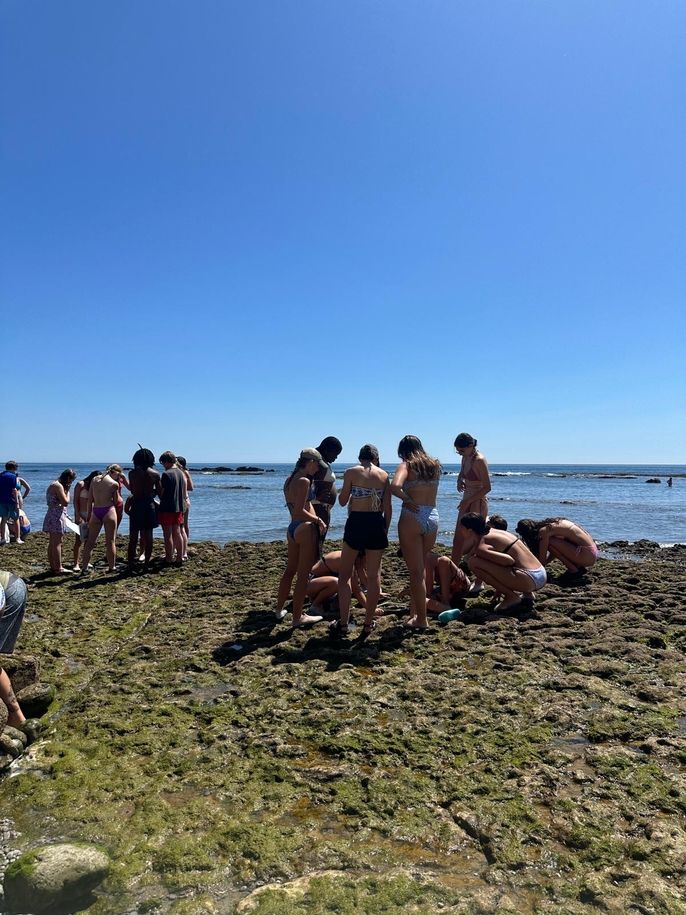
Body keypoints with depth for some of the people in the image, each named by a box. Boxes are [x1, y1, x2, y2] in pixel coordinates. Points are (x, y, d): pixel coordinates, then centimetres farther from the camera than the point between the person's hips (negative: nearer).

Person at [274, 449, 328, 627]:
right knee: (303, 575, 1)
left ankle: (279, 609, 32)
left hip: (292, 528, 9)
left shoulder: (289, 480, 10)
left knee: (290, 570, 21)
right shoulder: (304, 481, -17)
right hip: (306, 529, -9)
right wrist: (317, 520, -12)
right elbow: (299, 511, -23)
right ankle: (297, 617, 10)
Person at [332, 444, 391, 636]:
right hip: (377, 523, 3)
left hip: (356, 522, -3)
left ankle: (343, 623, 7)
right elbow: (388, 508, 5)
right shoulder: (384, 475, 5)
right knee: (374, 575, 12)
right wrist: (384, 531, 14)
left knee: (345, 574, 10)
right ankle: (369, 622, 18)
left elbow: (342, 501, 1)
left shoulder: (351, 472, -3)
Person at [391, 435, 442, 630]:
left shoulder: (406, 465, -6)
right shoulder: (435, 465, 12)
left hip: (412, 517, -6)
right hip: (433, 517, 6)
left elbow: (395, 486, -25)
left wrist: (407, 499, -10)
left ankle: (421, 619, 9)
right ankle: (414, 610, 32)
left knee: (416, 572, 3)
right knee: (420, 568, 21)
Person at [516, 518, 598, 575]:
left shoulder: (544, 531, -12)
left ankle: (574, 569, -3)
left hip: (587, 555, -10)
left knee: (550, 542, -12)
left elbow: (542, 560, -8)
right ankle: (579, 566, 13)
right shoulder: (549, 525, 14)